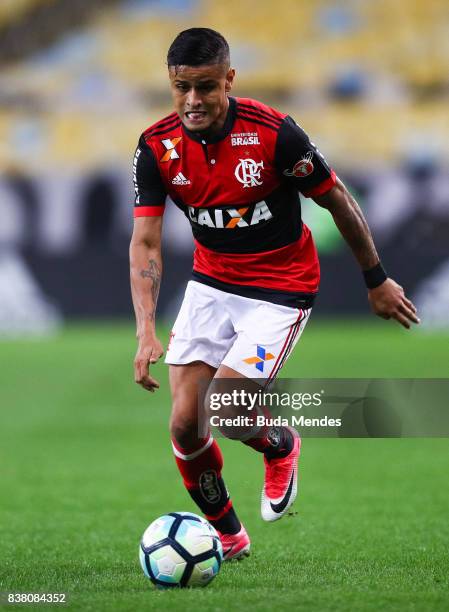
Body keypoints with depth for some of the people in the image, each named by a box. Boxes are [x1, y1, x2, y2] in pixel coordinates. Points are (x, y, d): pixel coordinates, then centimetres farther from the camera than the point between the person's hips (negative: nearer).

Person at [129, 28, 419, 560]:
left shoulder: (274, 132, -23)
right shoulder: (157, 147, -13)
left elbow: (338, 200, -9)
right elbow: (145, 242, -14)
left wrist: (376, 280, 1)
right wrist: (146, 332, -27)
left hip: (281, 288, -4)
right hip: (211, 282, 4)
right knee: (185, 425, -4)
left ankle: (280, 445, 20)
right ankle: (227, 536, 20)